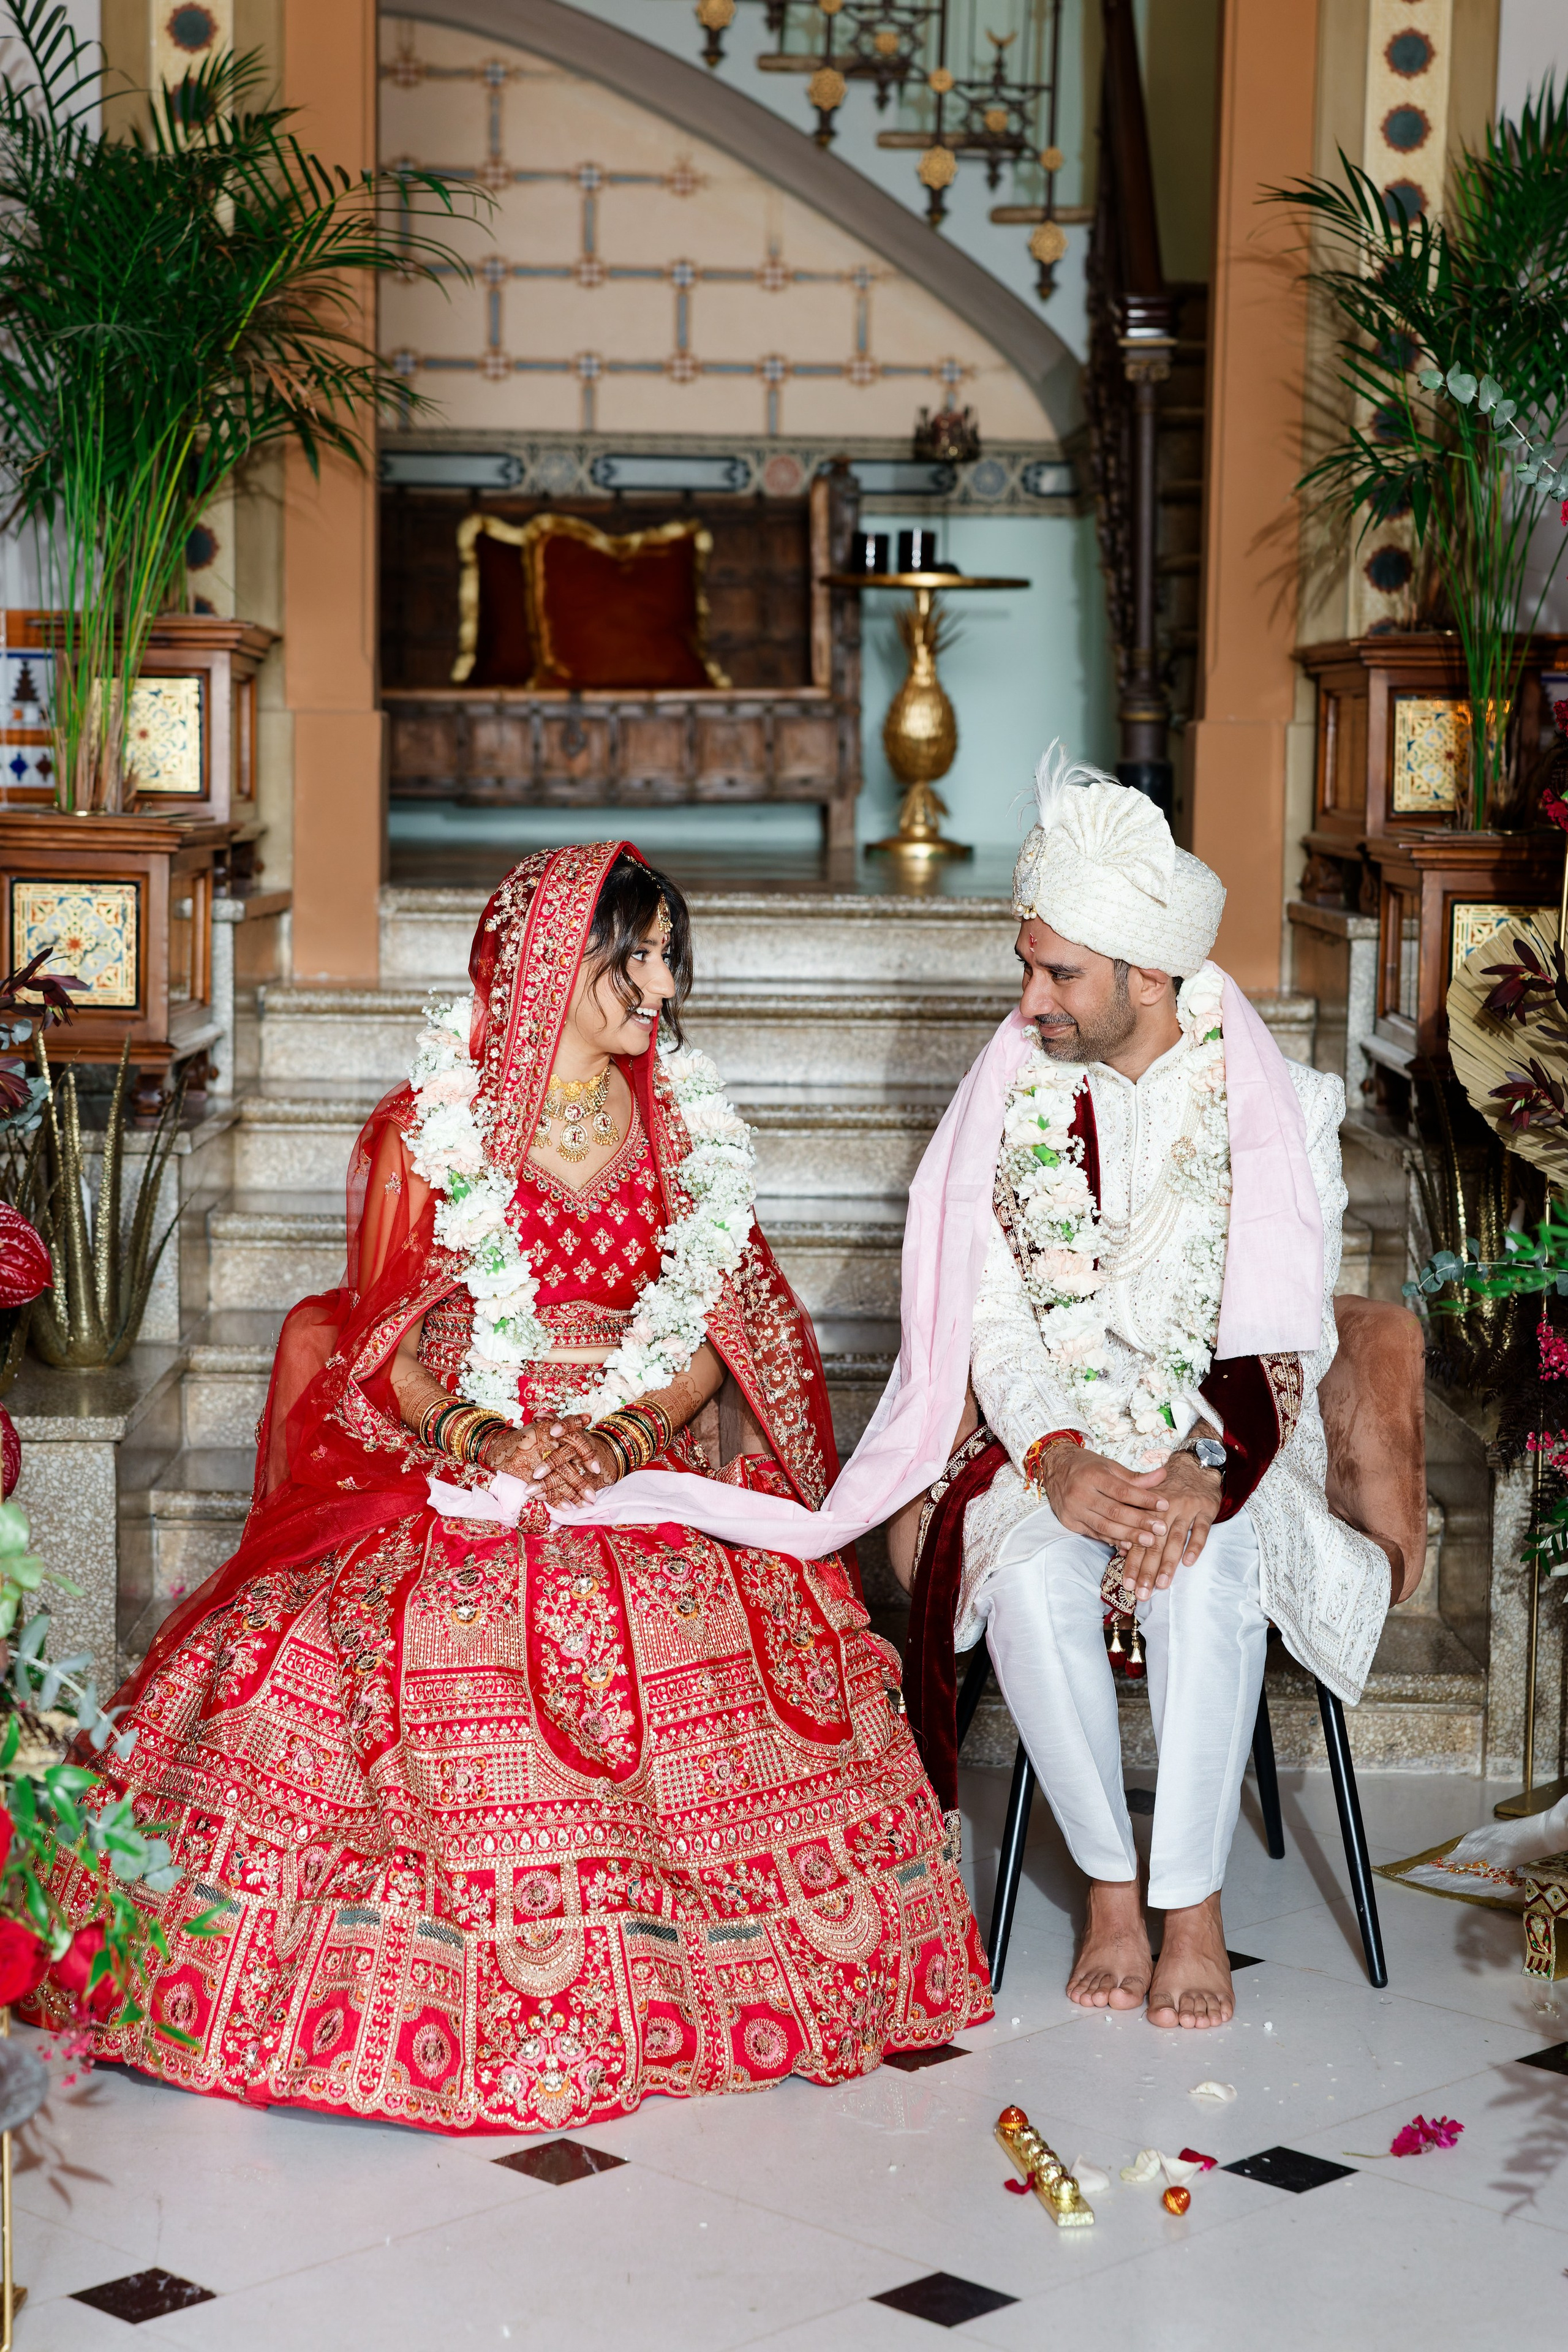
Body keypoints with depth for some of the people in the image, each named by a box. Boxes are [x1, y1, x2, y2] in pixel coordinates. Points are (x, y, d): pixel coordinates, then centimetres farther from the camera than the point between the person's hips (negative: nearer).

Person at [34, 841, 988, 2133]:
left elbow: (713, 1335, 8)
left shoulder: (684, 1128, 13)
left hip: (649, 1461, 2)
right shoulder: (428, 1131, 4)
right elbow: (383, 1347, 2)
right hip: (453, 1465, -2)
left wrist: (623, 1436, -11)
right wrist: (485, 1439, -16)